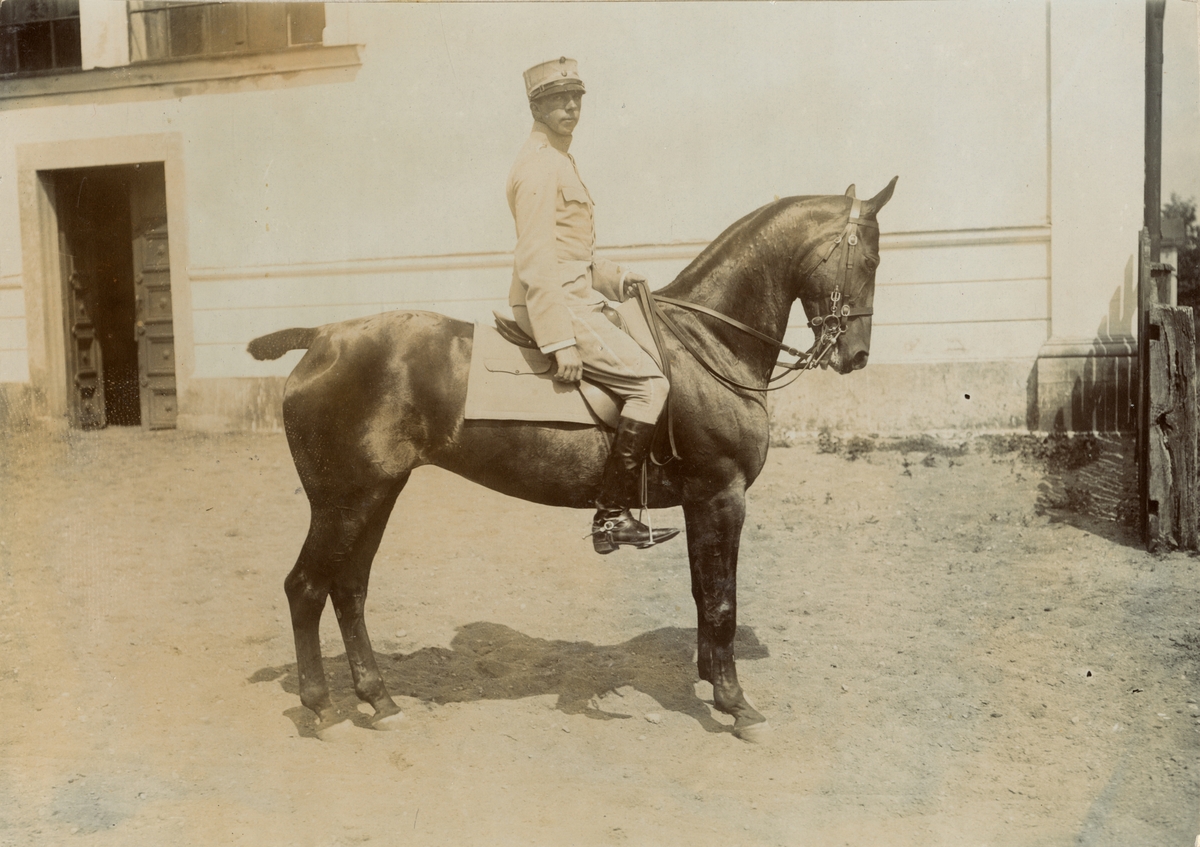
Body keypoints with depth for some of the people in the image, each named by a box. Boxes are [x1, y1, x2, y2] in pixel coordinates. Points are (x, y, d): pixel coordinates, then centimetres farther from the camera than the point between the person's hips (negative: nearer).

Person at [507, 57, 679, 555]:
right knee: (649, 382, -17)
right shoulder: (539, 167, -13)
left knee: (651, 350, 18)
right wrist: (560, 342, -26)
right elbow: (535, 262, -22)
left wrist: (615, 277, 13)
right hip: (555, 305, -11)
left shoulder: (559, 161, 20)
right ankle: (612, 515, -13)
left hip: (574, 298, 11)